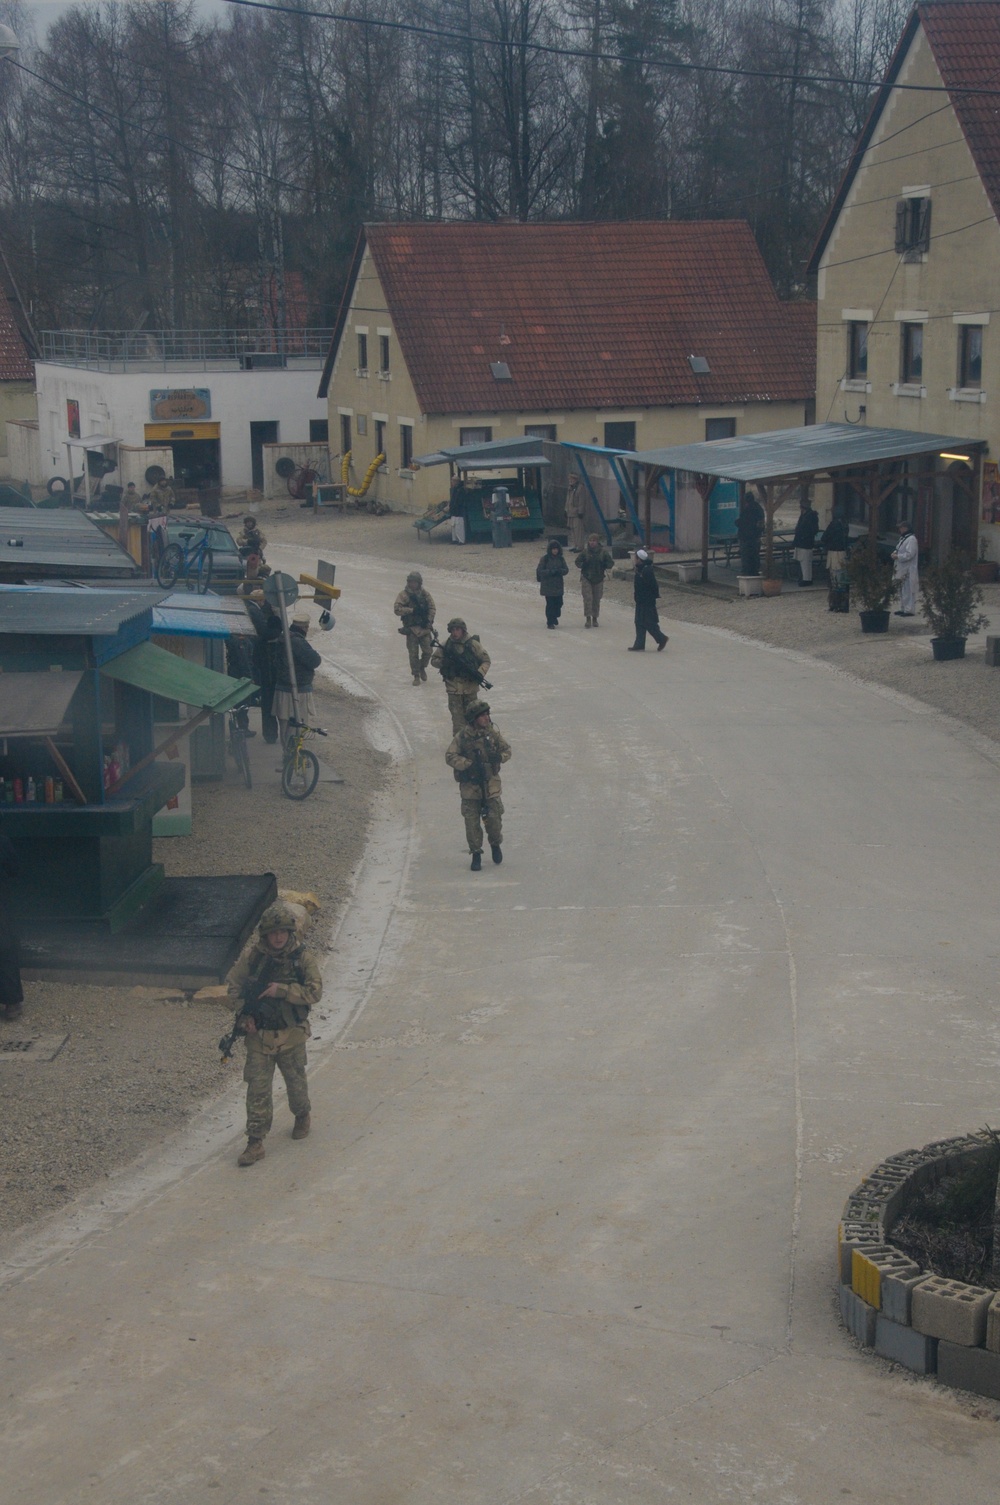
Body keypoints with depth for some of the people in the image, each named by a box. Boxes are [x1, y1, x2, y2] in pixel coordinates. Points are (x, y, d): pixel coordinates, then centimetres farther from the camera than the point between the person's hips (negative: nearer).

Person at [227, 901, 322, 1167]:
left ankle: (303, 1116, 47)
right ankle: (255, 1143, 2)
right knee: (257, 1088, -2)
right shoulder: (254, 956, -5)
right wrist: (243, 1013, -8)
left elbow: (314, 992, -17)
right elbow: (233, 983, 4)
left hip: (291, 1035, -1)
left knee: (295, 1081, 18)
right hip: (259, 1035, 1)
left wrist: (281, 989, -25)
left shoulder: (303, 958, -10)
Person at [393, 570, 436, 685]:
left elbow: (432, 608, 6)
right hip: (411, 628, -2)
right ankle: (416, 676, 9)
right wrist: (412, 610, -17)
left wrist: (429, 620, -10)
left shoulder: (425, 594, 8)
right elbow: (397, 609, -10)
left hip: (424, 627, 2)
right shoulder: (404, 594, -2)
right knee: (413, 653, -1)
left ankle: (422, 668, 25)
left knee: (428, 650, -3)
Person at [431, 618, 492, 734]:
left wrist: (480, 673, -15)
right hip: (453, 688, 0)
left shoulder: (473, 644, -4)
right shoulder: (445, 645, -1)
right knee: (457, 716, 1)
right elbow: (434, 660, 7)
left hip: (471, 686, 0)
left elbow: (486, 660, 2)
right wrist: (443, 662, -15)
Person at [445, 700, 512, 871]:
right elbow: (450, 757, -11)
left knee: (494, 819, -1)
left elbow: (507, 749, 11)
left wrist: (500, 756, -11)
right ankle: (476, 854, 15)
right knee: (472, 823, 1)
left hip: (490, 785, 1)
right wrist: (468, 764, -22)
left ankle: (495, 844, 28)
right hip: (470, 785, -1)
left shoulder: (492, 733, -1)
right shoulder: (462, 737, -8)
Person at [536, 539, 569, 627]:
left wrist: (559, 571, -17)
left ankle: (554, 617, 31)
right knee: (550, 604, -5)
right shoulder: (545, 558, -5)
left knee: (559, 603, 4)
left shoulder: (560, 559, 7)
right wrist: (550, 572, -20)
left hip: (558, 585, 4)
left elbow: (566, 570, 4)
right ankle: (550, 622, 5)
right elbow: (539, 570, -7)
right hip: (548, 586, -4)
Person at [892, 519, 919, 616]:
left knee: (908, 590, -9)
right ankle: (903, 608, 23)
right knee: (902, 590, 15)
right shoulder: (903, 538, 17)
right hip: (902, 569, 10)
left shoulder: (911, 539, -14)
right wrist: (895, 553, 6)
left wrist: (897, 556, -18)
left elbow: (909, 554, -22)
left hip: (908, 570, -10)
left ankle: (909, 610, -7)